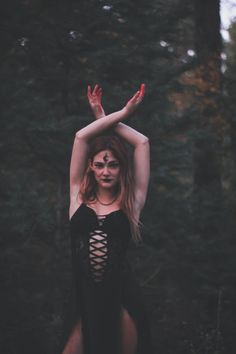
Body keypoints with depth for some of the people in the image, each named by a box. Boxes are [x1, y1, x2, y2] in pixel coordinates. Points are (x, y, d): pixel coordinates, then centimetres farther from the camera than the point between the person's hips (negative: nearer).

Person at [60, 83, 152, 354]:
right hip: (83, 298, 1)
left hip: (121, 299, 0)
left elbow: (142, 142, 6)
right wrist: (122, 113, 10)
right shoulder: (79, 197, 7)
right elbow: (81, 137, 4)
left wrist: (105, 118, 15)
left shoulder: (131, 203, 5)